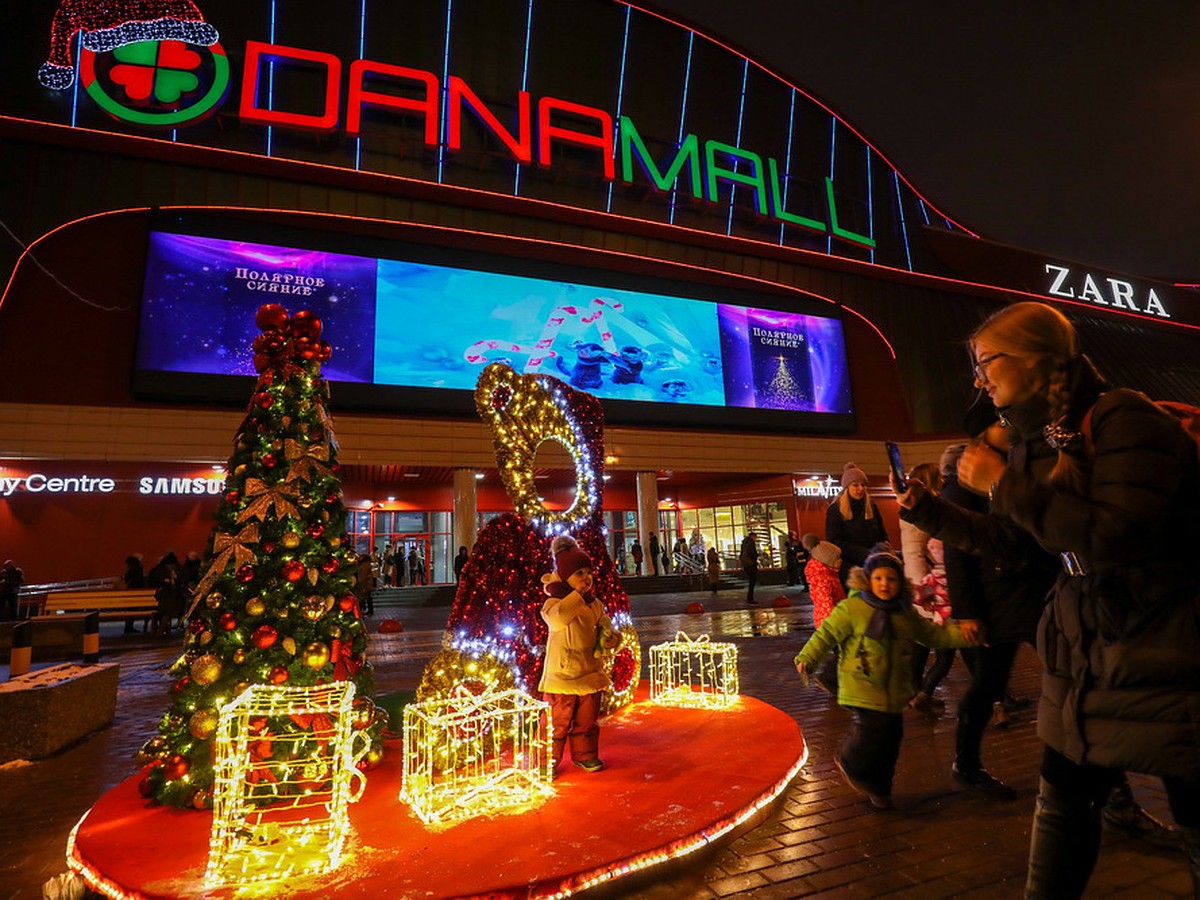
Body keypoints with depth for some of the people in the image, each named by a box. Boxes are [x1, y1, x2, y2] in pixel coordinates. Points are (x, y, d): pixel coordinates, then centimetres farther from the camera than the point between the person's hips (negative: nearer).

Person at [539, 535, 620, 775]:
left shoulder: (595, 604, 5)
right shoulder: (554, 602, -14)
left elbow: (605, 626, 16)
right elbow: (558, 618, -37)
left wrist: (610, 638, -7)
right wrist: (577, 594, -30)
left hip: (590, 672, 6)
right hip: (562, 672, -5)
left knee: (587, 720, 18)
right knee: (557, 721, 4)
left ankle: (585, 755, 37)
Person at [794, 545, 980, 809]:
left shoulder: (906, 613, 8)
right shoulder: (851, 609, -13)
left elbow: (933, 633, 18)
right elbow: (826, 634, -13)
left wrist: (960, 634, 4)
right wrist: (806, 658, -22)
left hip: (894, 692, 6)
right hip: (861, 688, -6)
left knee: (891, 738, 11)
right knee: (871, 731, -15)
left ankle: (879, 789, 31)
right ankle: (849, 763, 17)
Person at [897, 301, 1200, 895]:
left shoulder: (1124, 418, -17)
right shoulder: (1031, 444, 5)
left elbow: (1118, 538, -28)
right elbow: (991, 535, 16)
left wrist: (1003, 483, -23)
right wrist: (918, 505, 8)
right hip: (1084, 651, 7)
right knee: (1063, 803, 15)